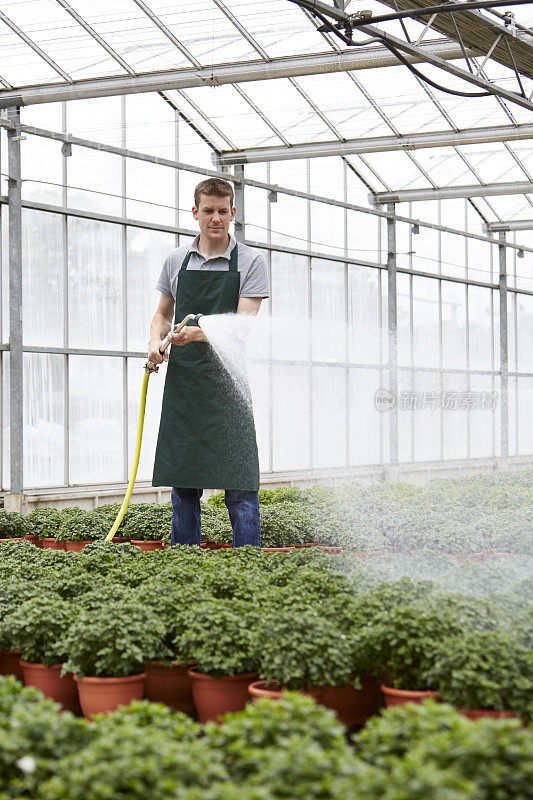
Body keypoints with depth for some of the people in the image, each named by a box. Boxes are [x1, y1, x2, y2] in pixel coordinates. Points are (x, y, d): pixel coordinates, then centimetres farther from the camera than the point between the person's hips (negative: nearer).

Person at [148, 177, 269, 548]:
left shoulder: (251, 261, -1)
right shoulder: (177, 260, 12)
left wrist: (199, 333, -29)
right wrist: (155, 340, 0)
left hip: (228, 382, -4)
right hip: (182, 381, 4)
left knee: (239, 485, -5)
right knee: (183, 483, 8)